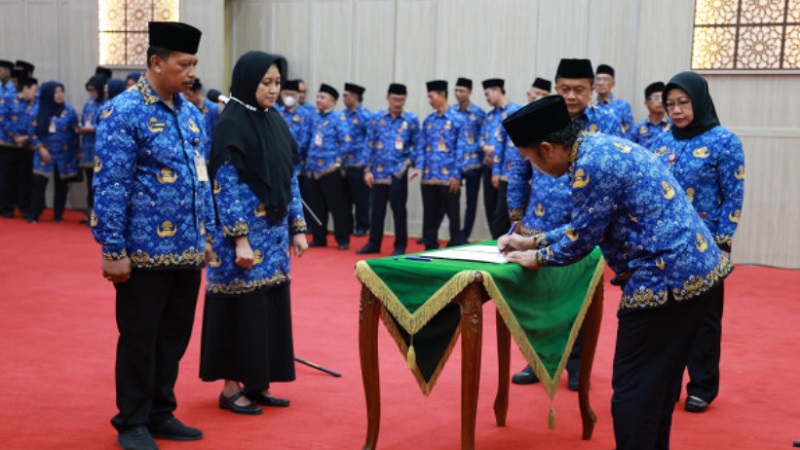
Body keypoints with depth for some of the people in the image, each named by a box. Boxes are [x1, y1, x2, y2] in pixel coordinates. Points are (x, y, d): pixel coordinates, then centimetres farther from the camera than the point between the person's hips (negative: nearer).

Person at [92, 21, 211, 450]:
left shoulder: (190, 112, 10)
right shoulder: (124, 112, -12)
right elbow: (109, 187, -15)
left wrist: (205, 234, 15)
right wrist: (113, 250, -16)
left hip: (186, 251, 7)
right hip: (145, 252, -7)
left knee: (175, 336, 15)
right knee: (139, 340, 6)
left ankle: (161, 414, 30)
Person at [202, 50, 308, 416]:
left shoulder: (275, 122, 10)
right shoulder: (232, 124, -12)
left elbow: (290, 180, 14)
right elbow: (225, 187, -16)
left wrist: (298, 228, 10)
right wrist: (240, 239, -21)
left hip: (274, 234, 8)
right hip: (244, 235, -8)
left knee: (271, 306, 11)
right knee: (241, 309, 0)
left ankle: (256, 383, 22)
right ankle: (231, 389, 12)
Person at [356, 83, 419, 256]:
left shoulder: (411, 120, 1)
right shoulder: (377, 118, 4)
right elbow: (369, 145, 5)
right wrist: (367, 169, 1)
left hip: (399, 172, -2)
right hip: (379, 172, 2)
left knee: (398, 208, 2)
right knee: (377, 208, 10)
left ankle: (400, 245, 14)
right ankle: (374, 243, 21)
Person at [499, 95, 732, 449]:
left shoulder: (592, 164, -18)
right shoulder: (599, 146, 14)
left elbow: (583, 238, -10)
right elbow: (587, 226, 23)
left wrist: (537, 258, 6)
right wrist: (533, 241, 24)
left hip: (666, 277, -10)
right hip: (695, 266, 10)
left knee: (633, 388, -1)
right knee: (660, 380, 20)